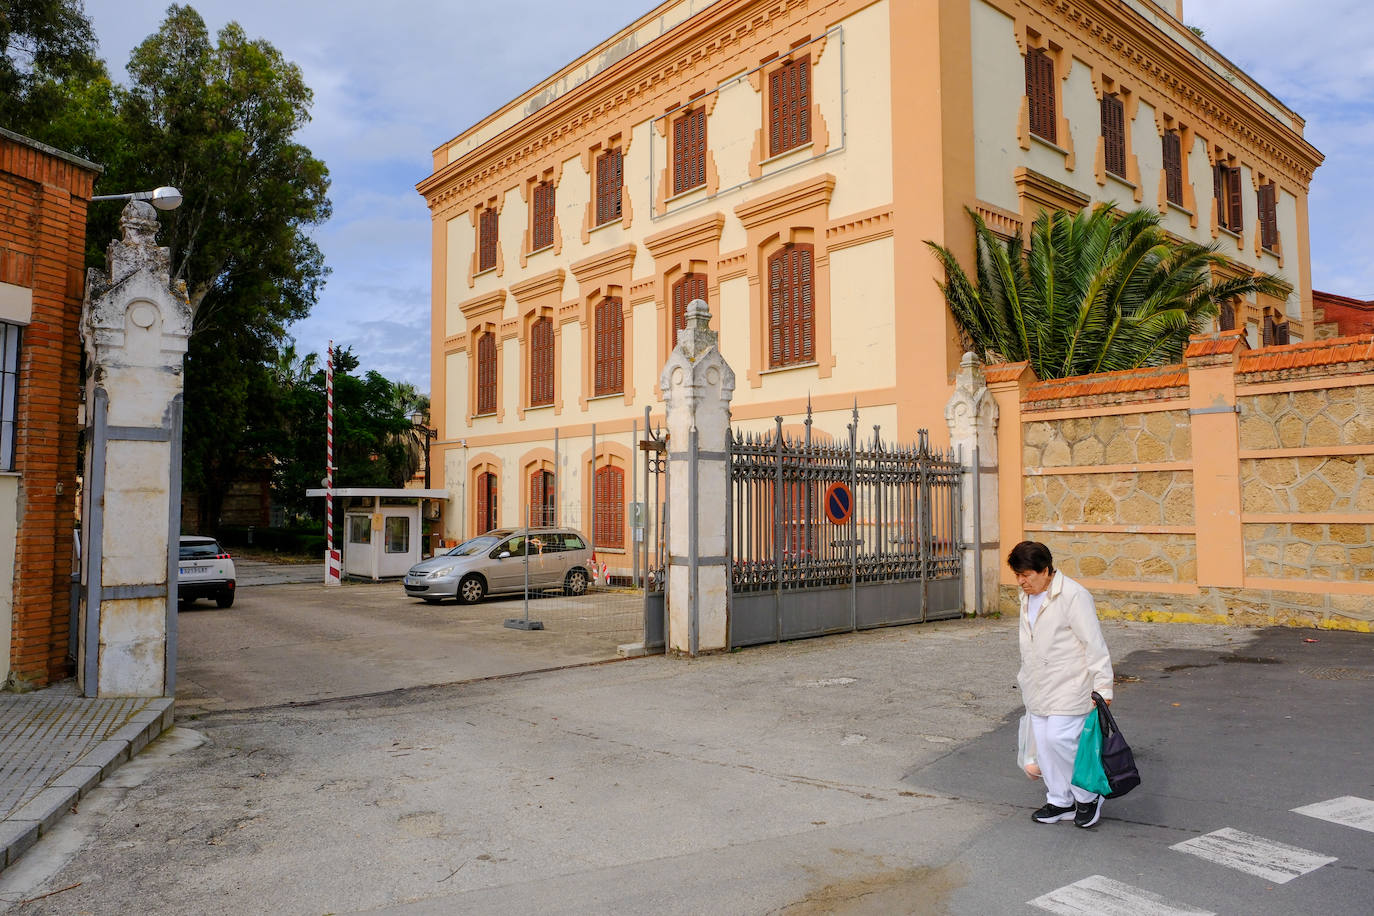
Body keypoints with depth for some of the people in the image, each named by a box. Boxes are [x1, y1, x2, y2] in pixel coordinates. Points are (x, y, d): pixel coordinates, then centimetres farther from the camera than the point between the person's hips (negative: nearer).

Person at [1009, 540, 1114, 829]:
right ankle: (1060, 802, 23)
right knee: (1043, 744, 8)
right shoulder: (1027, 596, 10)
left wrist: (1102, 686, -16)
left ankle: (1089, 796, 10)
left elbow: (1094, 644, -16)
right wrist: (1025, 678, 23)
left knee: (1060, 740, -13)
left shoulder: (1073, 596, -16)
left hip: (1068, 686, -8)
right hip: (1038, 687, 8)